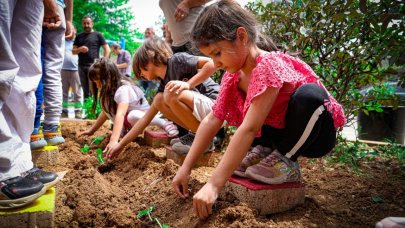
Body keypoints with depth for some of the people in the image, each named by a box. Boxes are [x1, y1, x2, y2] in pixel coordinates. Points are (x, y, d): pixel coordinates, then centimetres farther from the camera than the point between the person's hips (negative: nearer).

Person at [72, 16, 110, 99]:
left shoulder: (98, 35, 7)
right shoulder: (79, 36, 18)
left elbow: (107, 49, 2)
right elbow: (73, 51, 17)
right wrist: (80, 49, -5)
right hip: (82, 66, 4)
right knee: (85, 89, 7)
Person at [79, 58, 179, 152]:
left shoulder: (123, 89, -29)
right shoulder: (109, 90, -1)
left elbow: (120, 115, -42)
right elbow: (106, 112, 8)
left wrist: (113, 141, -51)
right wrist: (91, 131, 7)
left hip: (142, 115, -8)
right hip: (126, 119, 8)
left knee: (132, 116, -43)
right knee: (104, 100, -10)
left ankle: (163, 123, -21)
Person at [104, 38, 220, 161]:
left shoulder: (177, 60, -7)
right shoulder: (164, 86, 12)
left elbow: (212, 64, -17)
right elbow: (146, 118, 14)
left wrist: (188, 84, -23)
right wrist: (121, 144, 13)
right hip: (201, 114, 8)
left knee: (173, 94, -26)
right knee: (159, 100, 3)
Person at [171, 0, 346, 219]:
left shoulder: (269, 66, -31)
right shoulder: (232, 75, -7)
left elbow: (248, 129, -38)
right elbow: (212, 120, -8)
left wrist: (214, 185, -39)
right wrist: (186, 167, -13)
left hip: (316, 133, -6)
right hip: (283, 134, 7)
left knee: (308, 94, -36)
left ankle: (285, 161, -14)